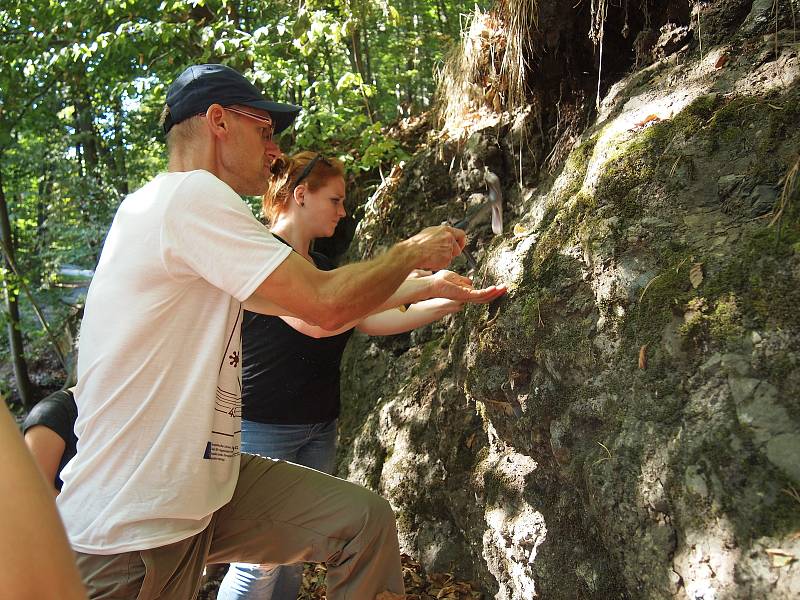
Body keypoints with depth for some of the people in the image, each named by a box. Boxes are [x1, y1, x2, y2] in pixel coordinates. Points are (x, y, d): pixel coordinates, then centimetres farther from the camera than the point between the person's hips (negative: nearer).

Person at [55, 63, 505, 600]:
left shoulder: (195, 205, 12)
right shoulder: (190, 194, -17)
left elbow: (309, 303, 14)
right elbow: (327, 304, -21)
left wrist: (431, 288, 17)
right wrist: (411, 253, -2)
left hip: (203, 485, 8)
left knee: (365, 520, 4)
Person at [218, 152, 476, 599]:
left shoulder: (322, 265, 12)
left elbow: (373, 321, 10)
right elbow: (313, 320, -29)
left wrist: (447, 304, 2)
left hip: (319, 428, 8)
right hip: (262, 428, -8)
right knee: (260, 564, -1)